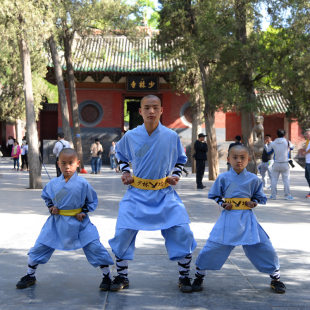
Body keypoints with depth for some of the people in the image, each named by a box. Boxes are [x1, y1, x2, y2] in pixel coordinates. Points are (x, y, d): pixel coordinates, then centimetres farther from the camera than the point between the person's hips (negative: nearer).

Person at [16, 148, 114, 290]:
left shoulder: (83, 183, -11)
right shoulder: (53, 183, -4)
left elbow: (92, 201, 3)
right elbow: (46, 196, 16)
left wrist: (84, 212, -10)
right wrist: (51, 207, -2)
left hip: (79, 221, -2)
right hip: (57, 221, 2)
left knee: (94, 247, -6)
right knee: (40, 246, 5)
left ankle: (107, 276, 11)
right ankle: (30, 276, 26)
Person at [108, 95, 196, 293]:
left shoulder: (172, 136, -4)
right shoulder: (131, 136, -4)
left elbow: (180, 159, 15)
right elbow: (120, 154, 18)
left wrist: (176, 175, -2)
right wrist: (125, 171, 3)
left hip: (165, 194, 0)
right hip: (137, 193, 0)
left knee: (182, 232, -9)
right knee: (123, 232, -5)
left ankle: (184, 276, 11)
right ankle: (122, 276, 17)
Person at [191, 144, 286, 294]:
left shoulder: (253, 179, 1)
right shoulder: (223, 178, -1)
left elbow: (260, 197, 13)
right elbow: (214, 195, 11)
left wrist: (254, 202, -7)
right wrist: (222, 203, -7)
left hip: (247, 219, 1)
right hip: (228, 219, -1)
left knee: (264, 247, 0)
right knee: (213, 246, -7)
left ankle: (275, 278, 23)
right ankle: (199, 276, 16)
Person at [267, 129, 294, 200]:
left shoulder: (273, 143, -3)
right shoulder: (287, 142, -6)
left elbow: (268, 152, 10)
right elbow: (292, 147, 15)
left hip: (276, 164, 1)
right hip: (285, 164, -1)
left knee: (274, 179, 10)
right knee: (286, 180, 5)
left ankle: (273, 195, 10)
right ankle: (287, 195, 5)